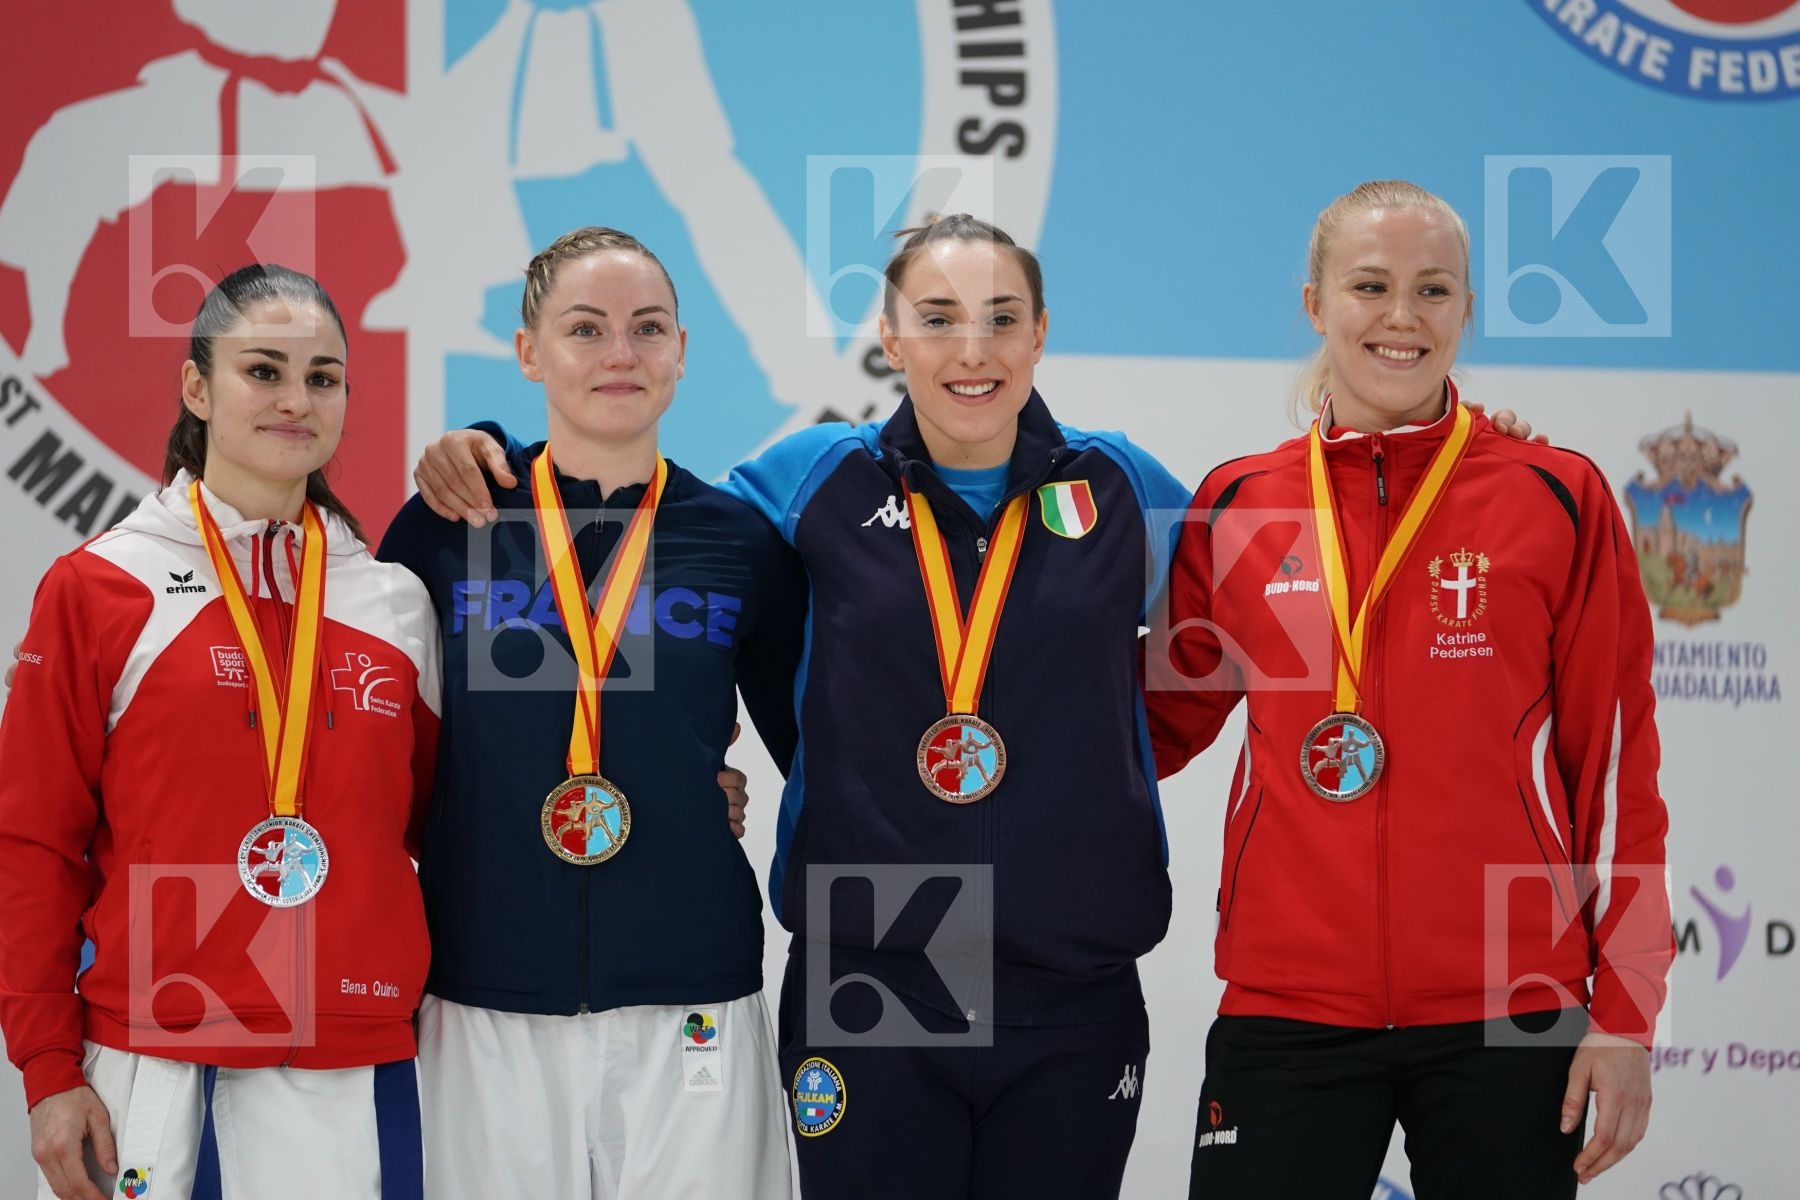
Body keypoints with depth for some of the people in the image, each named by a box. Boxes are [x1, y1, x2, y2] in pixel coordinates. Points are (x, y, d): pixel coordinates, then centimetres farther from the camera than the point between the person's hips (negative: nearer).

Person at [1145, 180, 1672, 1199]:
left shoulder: (1558, 500, 1)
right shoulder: (1237, 507, 6)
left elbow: (1614, 763, 1)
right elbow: (1163, 718, 17)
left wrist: (1625, 1014, -3)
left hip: (1506, 1017, -1)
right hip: (1288, 1008, 1)